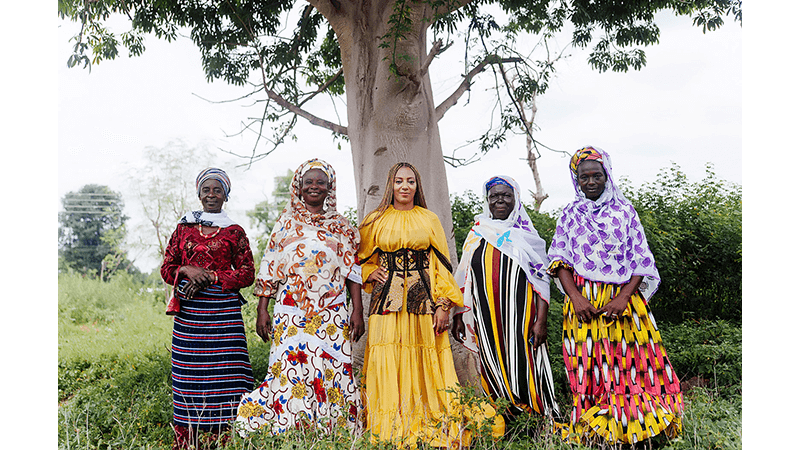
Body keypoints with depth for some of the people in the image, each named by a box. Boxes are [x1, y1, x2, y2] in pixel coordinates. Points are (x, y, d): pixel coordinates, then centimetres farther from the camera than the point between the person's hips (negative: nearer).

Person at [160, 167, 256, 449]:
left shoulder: (234, 231, 7)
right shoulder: (184, 228, 14)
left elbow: (247, 273, 2)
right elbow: (167, 267, 13)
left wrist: (212, 277, -10)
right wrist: (187, 271, -9)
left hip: (223, 310, -2)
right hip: (188, 310, 2)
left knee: (223, 369, -5)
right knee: (188, 371, 4)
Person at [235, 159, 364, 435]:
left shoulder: (342, 226, 11)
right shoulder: (286, 222, 10)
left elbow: (353, 271, 8)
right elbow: (269, 268, 8)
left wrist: (357, 310, 1)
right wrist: (262, 309, 1)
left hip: (332, 312, 1)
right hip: (291, 310, -1)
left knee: (333, 367, -2)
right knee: (290, 367, -8)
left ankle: (331, 430, 11)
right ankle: (286, 429, 5)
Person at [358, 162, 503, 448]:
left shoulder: (429, 220, 10)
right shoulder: (376, 221, 11)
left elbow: (442, 265, 5)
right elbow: (362, 260, 20)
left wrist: (443, 305, -3)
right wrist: (371, 274, -2)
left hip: (424, 301, 0)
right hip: (387, 302, 0)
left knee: (425, 364, -1)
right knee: (388, 366, -3)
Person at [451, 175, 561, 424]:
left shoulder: (526, 235, 5)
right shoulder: (476, 235, 13)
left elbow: (542, 279, 0)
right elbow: (464, 280, 14)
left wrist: (541, 320, -10)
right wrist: (458, 315, 7)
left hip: (520, 313, -3)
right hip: (485, 317, 3)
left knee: (521, 366, -7)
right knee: (493, 367, 5)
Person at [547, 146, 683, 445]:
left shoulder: (624, 211, 9)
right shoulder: (569, 215, 11)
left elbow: (642, 260, 4)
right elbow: (559, 259, 4)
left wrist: (623, 298, -11)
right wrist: (575, 297, -11)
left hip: (624, 298, 0)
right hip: (583, 301, 1)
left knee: (630, 359, -3)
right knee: (588, 362, -1)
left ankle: (636, 425, 9)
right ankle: (593, 431, 7)